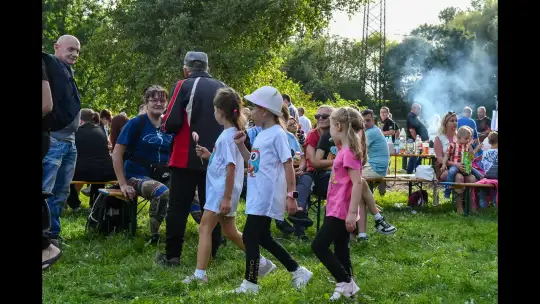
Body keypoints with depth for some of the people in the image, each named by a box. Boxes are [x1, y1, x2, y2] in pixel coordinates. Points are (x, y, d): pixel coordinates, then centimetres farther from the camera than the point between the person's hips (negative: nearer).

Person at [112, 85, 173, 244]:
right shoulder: (136, 123, -5)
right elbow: (117, 154, -7)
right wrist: (123, 184, -12)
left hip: (164, 176, 5)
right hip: (138, 176, -5)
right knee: (163, 192, -35)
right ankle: (153, 237, -20)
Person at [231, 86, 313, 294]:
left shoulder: (277, 134, -12)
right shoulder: (262, 134, 14)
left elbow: (288, 165, -15)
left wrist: (291, 195, -18)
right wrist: (241, 145, 10)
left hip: (266, 197, -10)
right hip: (258, 196, 10)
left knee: (249, 236, -7)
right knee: (262, 237, 15)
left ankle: (250, 283, 3)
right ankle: (298, 271, 25)